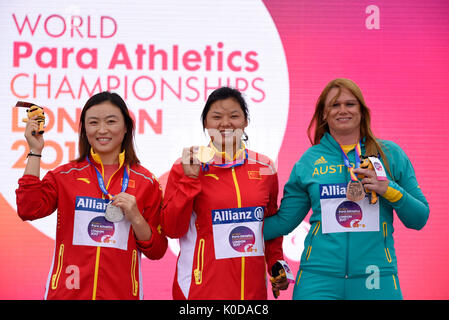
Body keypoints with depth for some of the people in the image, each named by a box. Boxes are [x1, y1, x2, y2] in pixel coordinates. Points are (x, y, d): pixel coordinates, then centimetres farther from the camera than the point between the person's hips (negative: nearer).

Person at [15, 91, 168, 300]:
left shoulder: (145, 181, 2)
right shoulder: (65, 175, 4)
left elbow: (157, 251, 3)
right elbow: (28, 210, -14)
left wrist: (135, 218, -14)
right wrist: (35, 151, -10)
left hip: (121, 293, 0)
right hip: (68, 292, 0)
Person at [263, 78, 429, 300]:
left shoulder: (390, 154, 5)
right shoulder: (309, 161, 6)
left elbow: (419, 219, 6)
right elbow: (283, 221, 11)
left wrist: (389, 190, -10)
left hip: (376, 280, 0)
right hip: (319, 278, 0)